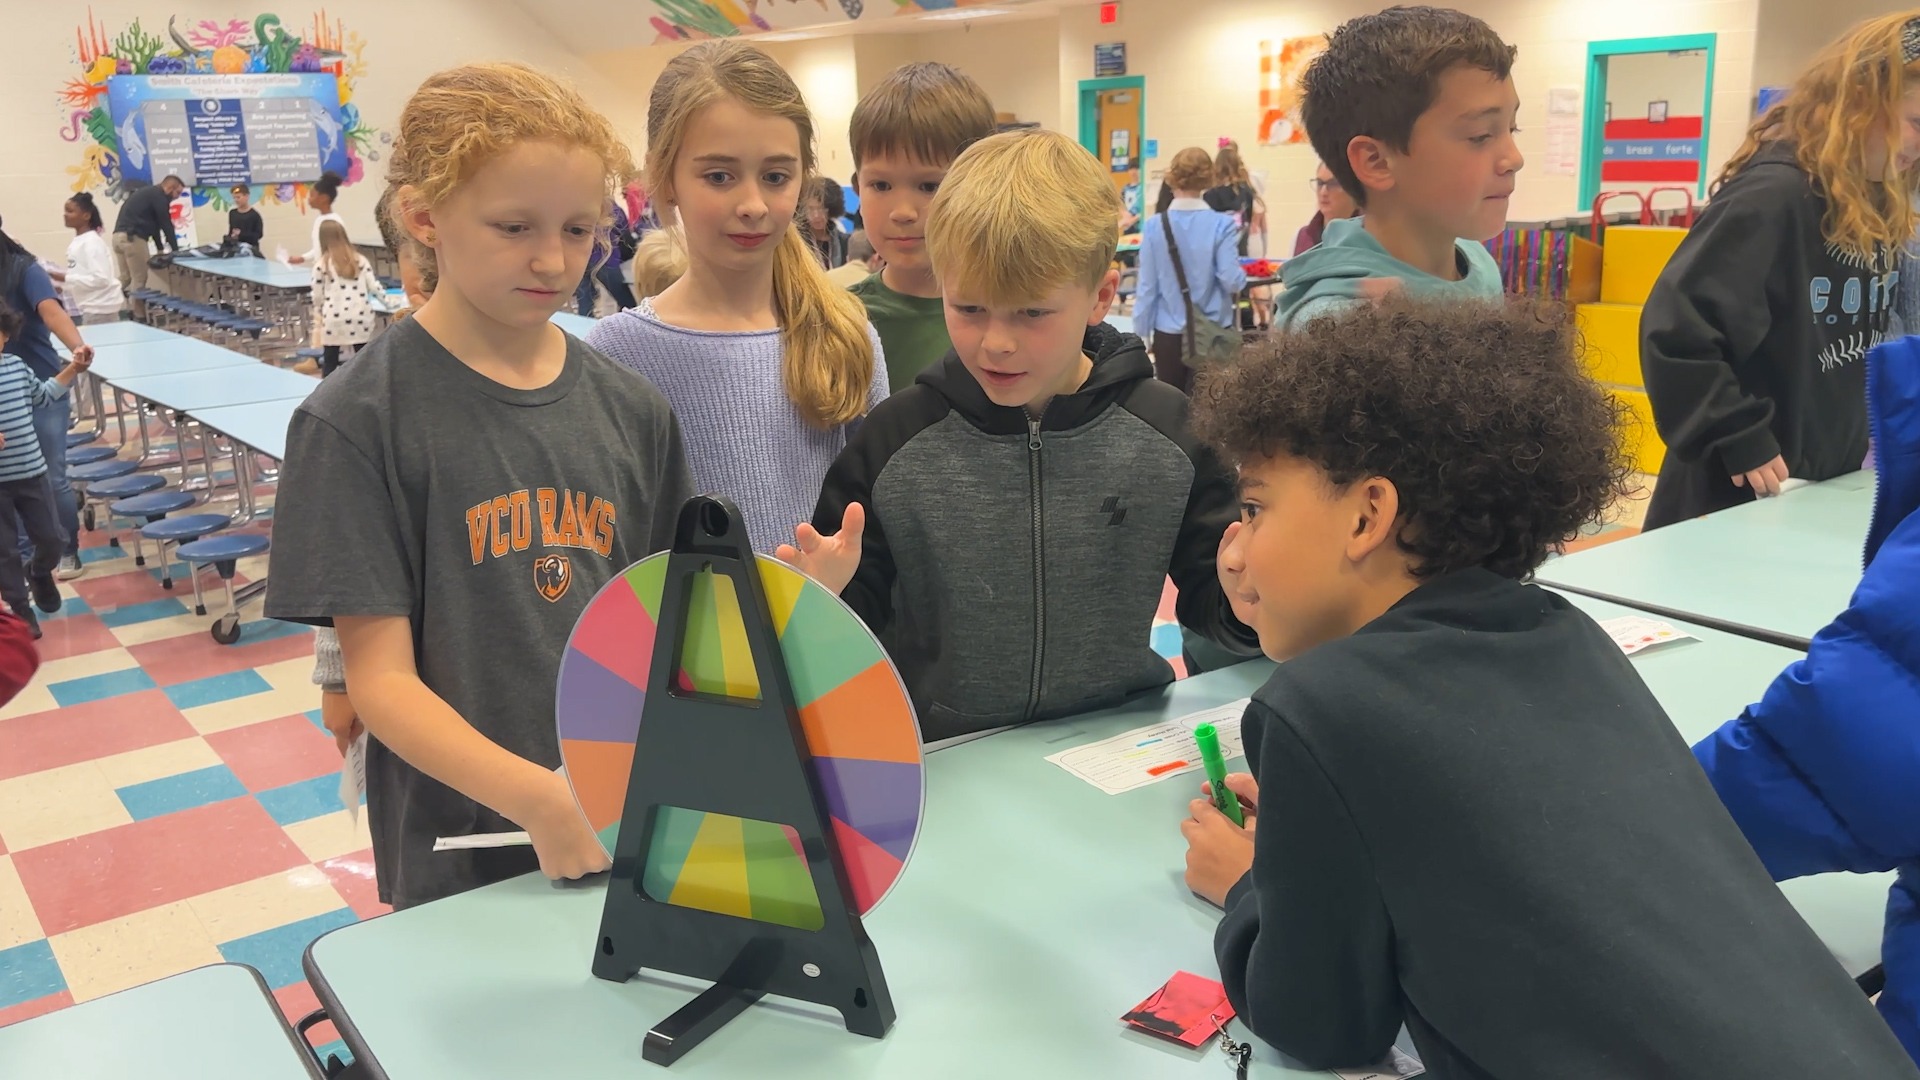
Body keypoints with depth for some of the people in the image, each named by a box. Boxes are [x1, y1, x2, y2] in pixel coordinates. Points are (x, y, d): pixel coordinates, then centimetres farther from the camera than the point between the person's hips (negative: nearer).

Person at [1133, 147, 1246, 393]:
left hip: (1168, 333, 1)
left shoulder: (1154, 226, -6)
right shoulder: (1222, 224, -9)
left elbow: (1147, 285, -3)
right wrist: (1242, 276, 12)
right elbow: (1232, 280, -11)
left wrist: (1141, 331, 6)